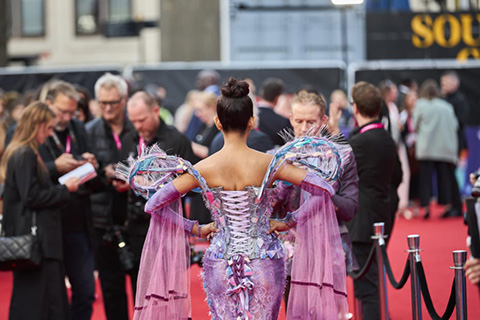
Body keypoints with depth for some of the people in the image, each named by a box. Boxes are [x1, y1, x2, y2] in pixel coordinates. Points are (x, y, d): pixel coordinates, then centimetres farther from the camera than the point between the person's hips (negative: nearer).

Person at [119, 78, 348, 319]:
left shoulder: (203, 170, -8)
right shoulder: (269, 164, -10)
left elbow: (153, 205, -4)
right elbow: (324, 189, -10)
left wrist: (194, 228, 5)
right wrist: (289, 221, -1)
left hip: (221, 265, 1)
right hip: (264, 262, -1)